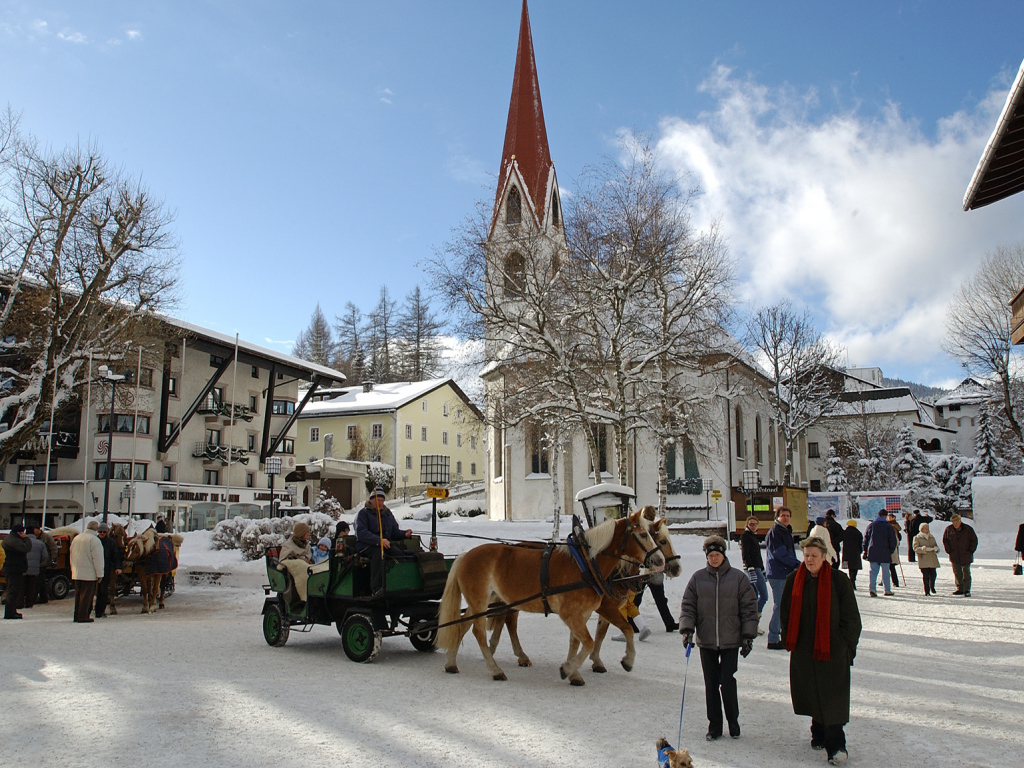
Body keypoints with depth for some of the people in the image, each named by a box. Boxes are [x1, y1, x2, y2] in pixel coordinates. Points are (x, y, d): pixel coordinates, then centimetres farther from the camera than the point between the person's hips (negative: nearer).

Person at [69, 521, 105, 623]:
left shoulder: (76, 538, 13)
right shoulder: (94, 540, -13)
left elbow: (72, 556, 21)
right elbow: (97, 559, -15)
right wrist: (99, 574, -11)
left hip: (76, 573, 8)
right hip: (89, 574, -8)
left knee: (78, 594, 14)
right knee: (86, 595, -3)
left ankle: (77, 616, 18)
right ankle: (83, 617, -3)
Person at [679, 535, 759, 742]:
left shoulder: (739, 578, -2)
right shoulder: (697, 578, 2)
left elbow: (749, 608, 1)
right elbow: (688, 606, 5)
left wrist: (748, 635, -2)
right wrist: (687, 628, -7)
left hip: (730, 641, -2)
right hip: (705, 641, 2)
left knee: (728, 683, -1)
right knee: (711, 685, 8)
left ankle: (733, 723, 21)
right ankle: (714, 726, 21)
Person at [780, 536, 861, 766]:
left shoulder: (838, 579, -7)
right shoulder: (794, 580, 2)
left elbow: (851, 617, -2)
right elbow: (787, 614, 11)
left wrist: (846, 646, -4)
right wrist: (788, 641, 8)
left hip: (833, 650, -4)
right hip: (804, 650, 4)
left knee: (832, 699, -5)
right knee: (812, 694, 14)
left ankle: (835, 745, -1)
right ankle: (819, 733, 30)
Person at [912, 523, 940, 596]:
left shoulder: (932, 537, 18)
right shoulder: (917, 538, 3)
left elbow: (936, 545, 18)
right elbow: (916, 548, -7)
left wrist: (935, 548, -7)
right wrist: (925, 549, -22)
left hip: (933, 560, 4)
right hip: (923, 561, -4)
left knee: (933, 575, 2)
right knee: (926, 576, -7)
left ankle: (932, 587, 30)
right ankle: (927, 591, 2)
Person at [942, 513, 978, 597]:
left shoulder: (968, 529, -6)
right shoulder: (948, 529, -2)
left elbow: (974, 540, 2)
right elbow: (945, 540, 9)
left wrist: (971, 550, -4)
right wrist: (948, 550, 1)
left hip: (966, 556, -2)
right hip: (954, 556, 2)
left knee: (966, 573, 0)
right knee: (957, 573, 7)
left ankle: (967, 590, 2)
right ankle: (960, 589, 16)